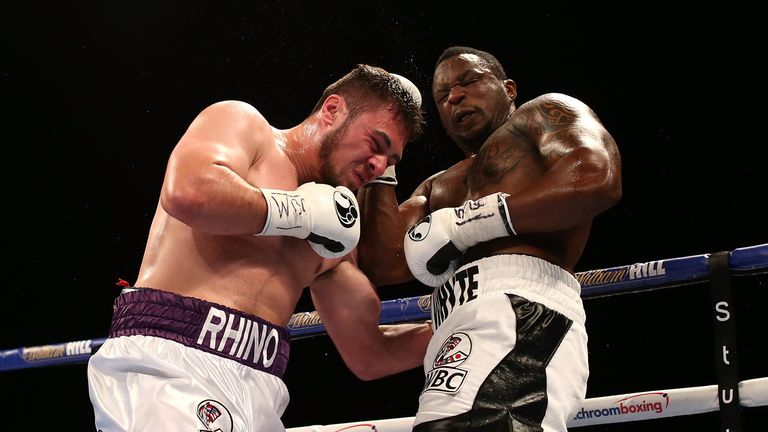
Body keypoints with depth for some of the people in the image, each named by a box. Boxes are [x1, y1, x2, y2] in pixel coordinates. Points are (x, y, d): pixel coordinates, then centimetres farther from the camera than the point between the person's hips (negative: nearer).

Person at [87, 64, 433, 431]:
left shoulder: (332, 237, 23)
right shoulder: (240, 122, 4)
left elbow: (368, 353, 27)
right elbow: (187, 192, -19)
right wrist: (300, 211, -7)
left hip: (257, 395, 7)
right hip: (169, 368, -7)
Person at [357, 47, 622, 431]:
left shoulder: (545, 112, 18)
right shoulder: (440, 188, 38)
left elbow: (596, 179, -6)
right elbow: (385, 265, 20)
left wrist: (463, 222, -5)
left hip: (520, 311, -8)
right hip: (469, 331, 8)